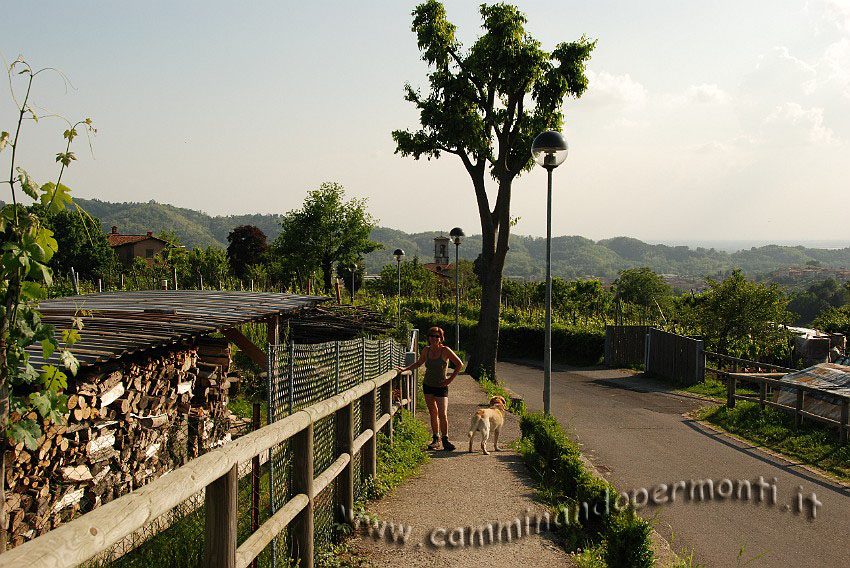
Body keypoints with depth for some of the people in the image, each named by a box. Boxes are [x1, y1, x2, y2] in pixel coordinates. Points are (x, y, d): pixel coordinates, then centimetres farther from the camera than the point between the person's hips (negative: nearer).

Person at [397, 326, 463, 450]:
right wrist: (405, 369, 10)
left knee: (443, 414, -12)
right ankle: (436, 439, 16)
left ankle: (445, 440, -2)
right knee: (433, 413, 8)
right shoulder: (426, 350, 2)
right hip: (427, 385, 4)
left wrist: (450, 379, -9)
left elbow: (460, 365, -7)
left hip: (441, 387, -4)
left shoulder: (445, 350, -11)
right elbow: (419, 363, 20)